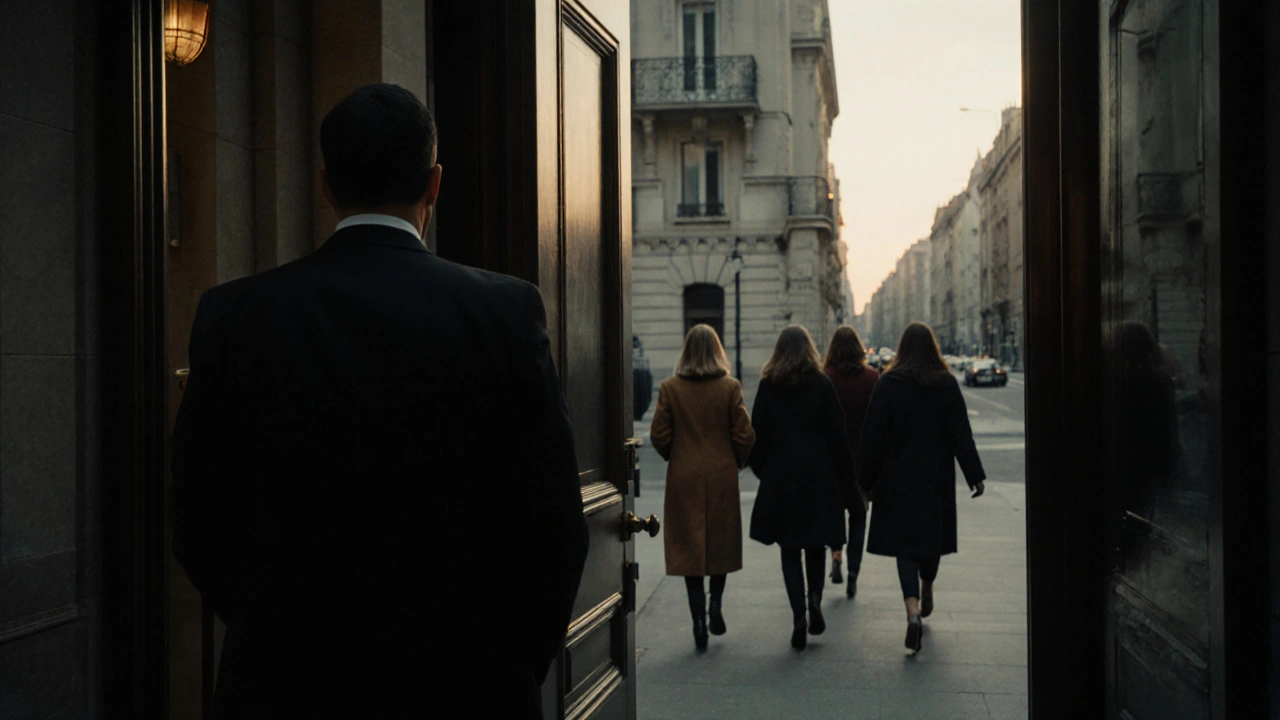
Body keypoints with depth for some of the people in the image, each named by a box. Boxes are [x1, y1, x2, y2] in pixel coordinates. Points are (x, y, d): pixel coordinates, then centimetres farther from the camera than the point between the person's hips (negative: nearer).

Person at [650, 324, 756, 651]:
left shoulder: (670, 388, -5)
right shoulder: (730, 388, -5)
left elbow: (659, 436, -3)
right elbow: (744, 435, -5)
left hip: (684, 478, 0)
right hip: (722, 476, 0)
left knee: (689, 547, 4)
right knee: (721, 542, 17)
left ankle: (698, 619, 1)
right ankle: (716, 603, 5)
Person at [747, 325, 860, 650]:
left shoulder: (768, 386, -2)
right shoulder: (822, 385, -3)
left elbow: (758, 433, 0)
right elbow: (837, 434, -2)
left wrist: (762, 471, 14)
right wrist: (845, 479, 5)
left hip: (780, 477, 0)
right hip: (818, 477, 0)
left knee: (789, 549, 5)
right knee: (816, 544, 16)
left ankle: (799, 614, -6)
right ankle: (815, 599, -2)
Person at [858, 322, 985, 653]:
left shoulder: (888, 384, -7)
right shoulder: (947, 384, -2)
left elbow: (873, 436, -6)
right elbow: (961, 433, -3)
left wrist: (866, 480, 0)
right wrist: (975, 474, 1)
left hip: (898, 477, -2)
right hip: (936, 477, 2)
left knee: (905, 540, -3)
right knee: (932, 535, 18)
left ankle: (913, 608, -21)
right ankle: (926, 595, 37)